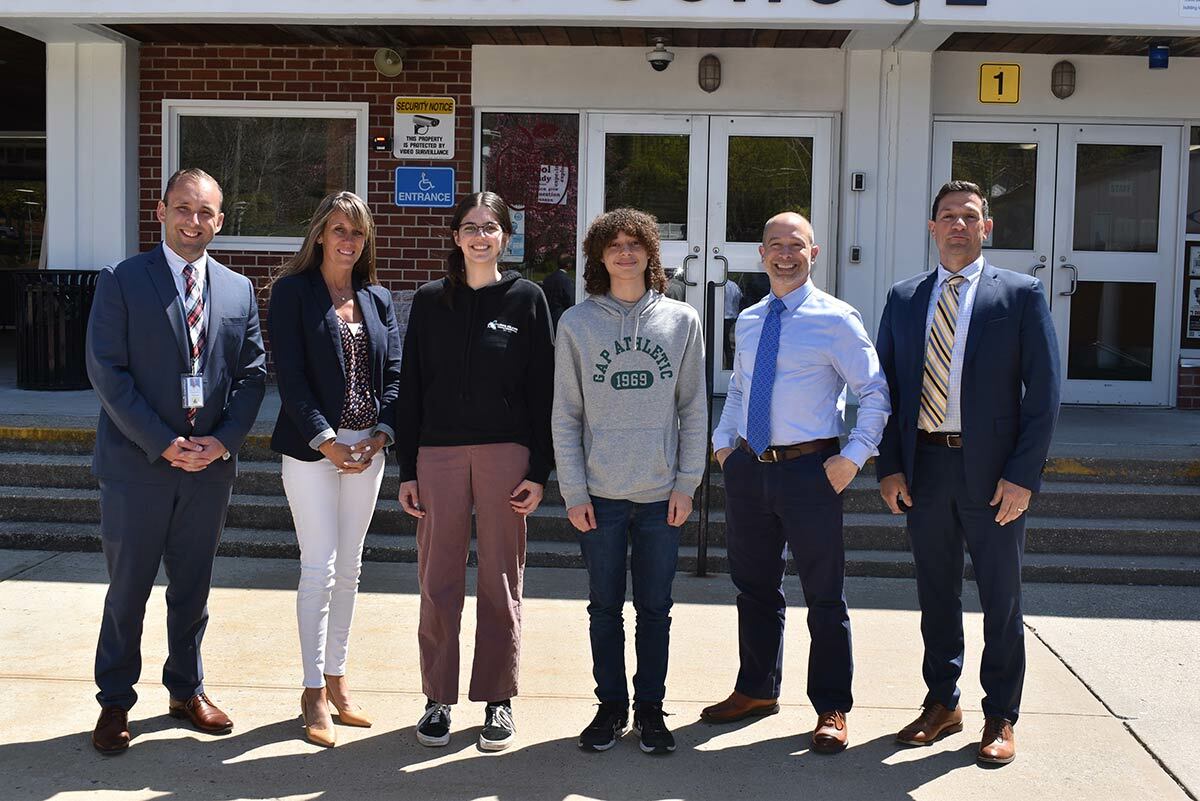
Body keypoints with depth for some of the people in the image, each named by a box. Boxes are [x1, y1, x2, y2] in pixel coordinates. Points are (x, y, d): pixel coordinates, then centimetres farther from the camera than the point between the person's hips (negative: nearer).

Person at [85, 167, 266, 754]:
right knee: (128, 590, 6)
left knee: (193, 587, 14)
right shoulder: (121, 282, -4)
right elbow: (107, 371, -9)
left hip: (210, 464, 3)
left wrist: (223, 440, -8)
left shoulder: (238, 289, 8)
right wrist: (163, 443, -14)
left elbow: (252, 373, 6)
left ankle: (186, 689, 30)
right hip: (138, 465, -3)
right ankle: (114, 703, 21)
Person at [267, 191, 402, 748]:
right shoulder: (292, 291, -3)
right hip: (312, 448, -5)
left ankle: (336, 681, 23)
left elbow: (393, 373, 7)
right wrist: (326, 441, -16)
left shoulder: (377, 299, 11)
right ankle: (314, 695, 8)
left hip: (367, 448, 5)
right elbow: (290, 375, -10)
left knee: (349, 569, 11)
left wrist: (380, 435, -7)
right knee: (319, 570, -3)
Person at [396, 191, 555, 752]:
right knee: (438, 583, 5)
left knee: (501, 581, 5)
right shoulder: (430, 300, 8)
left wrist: (539, 469, -4)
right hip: (439, 453, 1)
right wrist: (407, 469, 2)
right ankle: (438, 699, 18)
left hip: (506, 453, -1)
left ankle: (498, 699, 18)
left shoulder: (526, 298, 4)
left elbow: (542, 388, 1)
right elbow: (410, 387, 7)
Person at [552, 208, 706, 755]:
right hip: (599, 494, 0)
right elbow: (565, 416, 1)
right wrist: (573, 492, -4)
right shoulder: (577, 324, 0)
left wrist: (687, 482, -2)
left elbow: (693, 411, 4)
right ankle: (611, 706, 24)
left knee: (655, 607, 9)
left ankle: (650, 708, 22)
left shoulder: (682, 321, 3)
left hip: (663, 493, 0)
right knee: (605, 606, 10)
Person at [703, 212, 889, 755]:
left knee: (824, 596, 4)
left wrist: (853, 457, -13)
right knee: (754, 588, 16)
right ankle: (757, 691, 33)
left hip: (809, 468, -6)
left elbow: (875, 392, -6)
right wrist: (722, 441, 11)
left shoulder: (835, 319, -6)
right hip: (748, 467, 6)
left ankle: (832, 710, 17)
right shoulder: (748, 321, 12)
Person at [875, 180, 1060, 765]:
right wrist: (889, 466, 0)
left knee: (1001, 597, 8)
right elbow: (886, 386, 8)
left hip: (993, 471, -3)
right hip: (923, 467, 3)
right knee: (936, 592, 13)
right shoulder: (904, 298, 8)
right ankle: (941, 704, 28)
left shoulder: (1020, 295, -2)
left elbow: (1043, 391, -5)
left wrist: (1023, 474, -12)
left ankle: (1000, 717, 22)